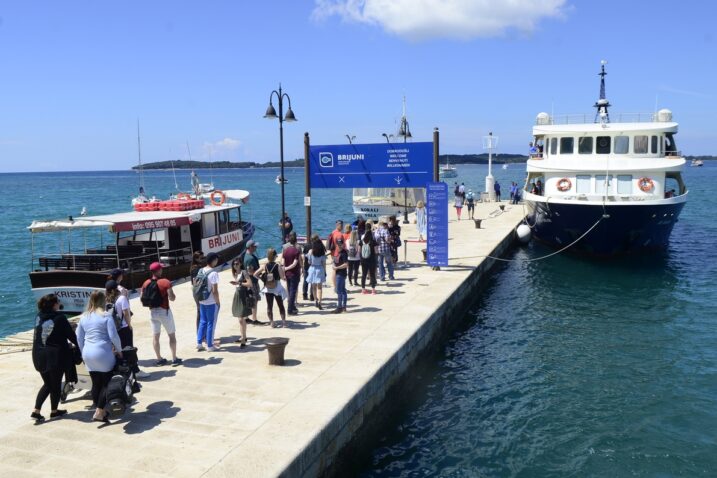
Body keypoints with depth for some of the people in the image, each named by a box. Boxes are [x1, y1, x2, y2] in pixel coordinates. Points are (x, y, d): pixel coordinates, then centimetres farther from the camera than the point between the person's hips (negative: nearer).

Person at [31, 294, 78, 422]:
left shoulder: (39, 316, 3)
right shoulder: (59, 317, -14)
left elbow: (36, 336, 15)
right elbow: (70, 334, -9)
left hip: (39, 356, 6)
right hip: (56, 355, -6)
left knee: (47, 384, 18)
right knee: (56, 384, 10)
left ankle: (36, 410, 8)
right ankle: (54, 411, 21)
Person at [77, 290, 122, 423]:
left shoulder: (84, 317, 8)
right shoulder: (106, 316, -9)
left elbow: (79, 338, 13)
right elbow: (113, 336, -13)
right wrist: (119, 349, 1)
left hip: (88, 355, 6)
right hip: (103, 354, -6)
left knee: (95, 383, 13)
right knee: (107, 383, 3)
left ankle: (99, 410, 20)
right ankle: (99, 412, -2)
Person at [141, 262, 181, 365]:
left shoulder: (146, 283, 1)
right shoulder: (165, 282, -15)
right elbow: (172, 298, -18)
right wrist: (172, 293, 3)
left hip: (152, 311, 5)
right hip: (164, 311, -5)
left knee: (155, 336, 11)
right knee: (171, 335, 7)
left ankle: (159, 359, 16)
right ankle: (174, 359, 7)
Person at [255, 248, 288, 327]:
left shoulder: (264, 266, -7)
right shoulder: (278, 266, -15)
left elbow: (255, 274, -7)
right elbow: (283, 278, -17)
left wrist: (261, 278, 7)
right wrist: (283, 270, -2)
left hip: (268, 289, 2)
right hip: (277, 288, -2)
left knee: (269, 306, 11)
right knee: (281, 305, 10)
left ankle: (271, 322, 10)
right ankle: (283, 321, 7)